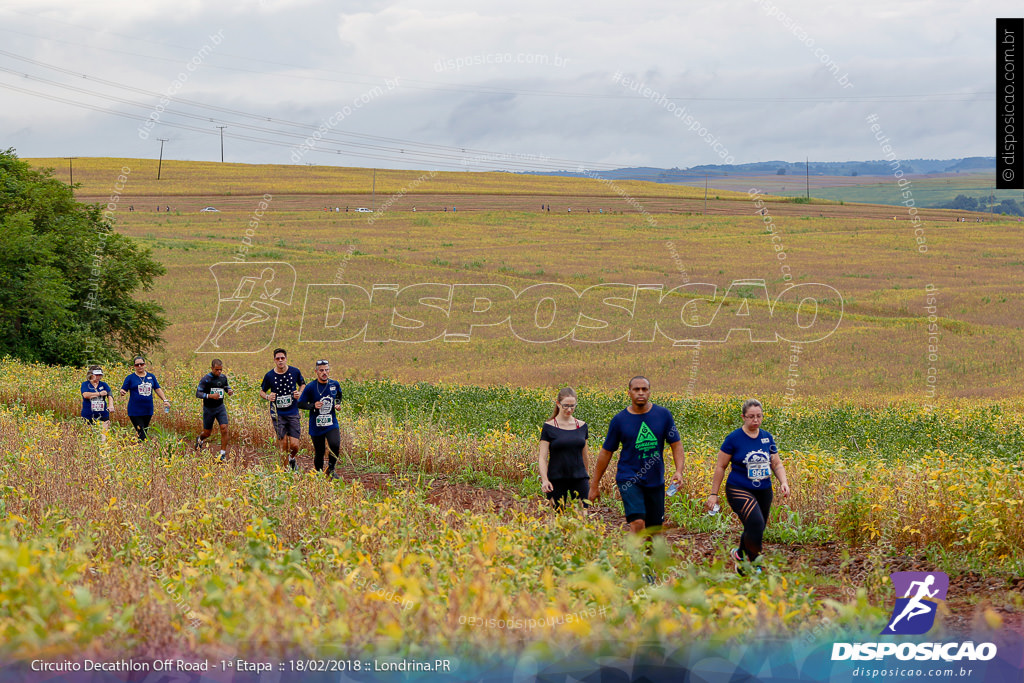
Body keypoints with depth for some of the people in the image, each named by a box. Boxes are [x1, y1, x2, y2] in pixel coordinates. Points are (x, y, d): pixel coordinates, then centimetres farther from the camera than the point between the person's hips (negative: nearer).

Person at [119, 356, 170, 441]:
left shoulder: (151, 376, 11)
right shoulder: (130, 378, 1)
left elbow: (158, 389, 13)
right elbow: (123, 390, -2)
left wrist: (165, 400, 2)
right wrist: (122, 392, -26)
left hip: (148, 411, 4)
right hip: (135, 411, -4)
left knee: (145, 433, 10)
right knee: (141, 435, -11)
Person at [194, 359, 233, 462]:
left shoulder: (223, 377, 2)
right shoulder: (206, 379, -14)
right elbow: (198, 393, -17)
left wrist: (229, 390, -1)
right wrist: (210, 396, -32)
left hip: (220, 407, 3)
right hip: (208, 409, -3)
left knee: (224, 429, -15)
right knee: (207, 433, 8)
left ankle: (223, 454, -6)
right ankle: (199, 439, 46)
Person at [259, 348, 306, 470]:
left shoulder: (295, 372, -1)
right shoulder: (269, 376, -4)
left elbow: (302, 384, 17)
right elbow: (261, 391, 10)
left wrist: (299, 393, -5)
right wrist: (267, 397, -12)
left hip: (293, 413, 1)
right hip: (278, 414, -1)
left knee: (294, 445, -5)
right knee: (283, 444, -4)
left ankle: (292, 459, 29)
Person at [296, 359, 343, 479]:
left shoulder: (335, 385, 3)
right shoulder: (310, 387, -7)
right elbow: (300, 404, -2)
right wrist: (313, 406, -18)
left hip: (331, 424, 1)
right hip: (316, 426, -1)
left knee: (335, 445, -22)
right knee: (319, 453, 3)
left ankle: (330, 470, 1)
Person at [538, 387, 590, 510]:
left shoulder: (582, 426, 7)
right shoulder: (549, 427, -3)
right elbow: (542, 457, -6)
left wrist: (587, 477, 23)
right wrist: (545, 480, -19)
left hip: (579, 478, 2)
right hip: (557, 480, -2)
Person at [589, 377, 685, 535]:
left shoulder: (663, 415, 0)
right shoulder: (619, 420, -3)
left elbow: (676, 445, 3)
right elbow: (606, 452, 4)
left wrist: (679, 471, -15)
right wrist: (594, 485, 7)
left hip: (655, 481, 3)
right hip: (629, 479, -3)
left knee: (654, 528, 8)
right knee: (638, 523, -20)